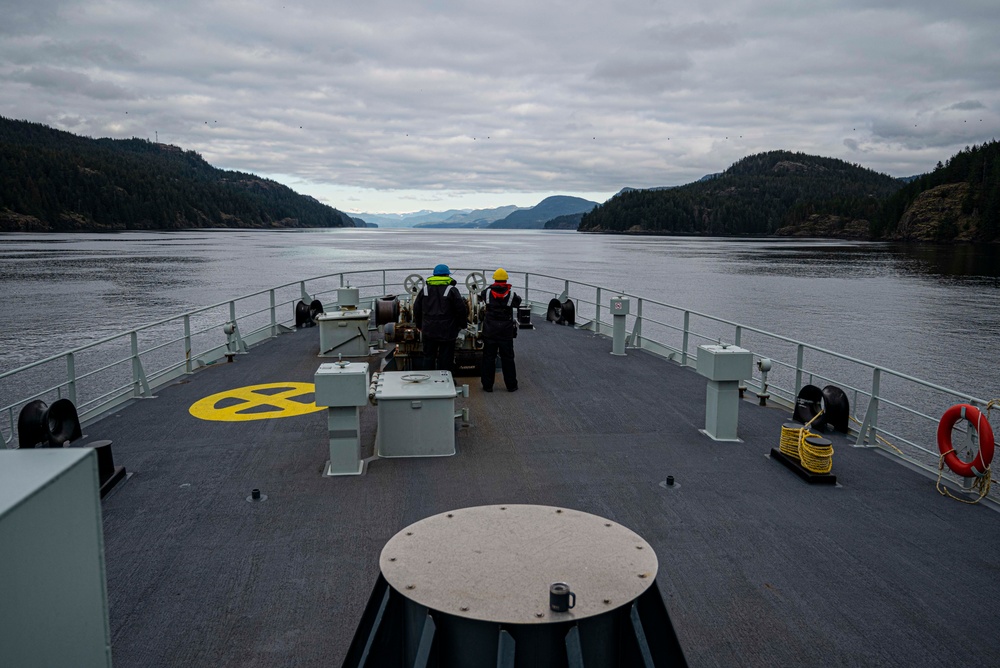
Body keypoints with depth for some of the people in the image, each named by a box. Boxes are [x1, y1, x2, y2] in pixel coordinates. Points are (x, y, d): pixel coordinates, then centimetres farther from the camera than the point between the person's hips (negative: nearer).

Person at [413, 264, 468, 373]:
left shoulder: (425, 290, 7)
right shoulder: (452, 290, -6)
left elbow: (416, 309, 12)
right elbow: (462, 310, -6)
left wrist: (419, 325, 22)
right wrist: (462, 324, 8)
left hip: (428, 331, 3)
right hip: (447, 331, -3)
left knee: (428, 357, 11)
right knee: (445, 359, 2)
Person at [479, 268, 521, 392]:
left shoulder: (487, 292, -5)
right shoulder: (511, 294, -8)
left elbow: (480, 297, 13)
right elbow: (518, 302, 10)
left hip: (490, 330, 1)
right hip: (506, 330, 0)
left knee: (488, 358, 8)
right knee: (507, 358, 8)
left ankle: (487, 385, 11)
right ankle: (511, 385, 15)